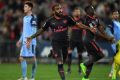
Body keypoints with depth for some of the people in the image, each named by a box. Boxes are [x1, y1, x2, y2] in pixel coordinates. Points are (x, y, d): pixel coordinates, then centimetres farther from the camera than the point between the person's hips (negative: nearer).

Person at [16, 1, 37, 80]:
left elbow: (34, 31, -14)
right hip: (25, 41, 9)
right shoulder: (25, 18, 19)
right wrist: (20, 40, 22)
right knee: (22, 58, 6)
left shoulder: (33, 17, -8)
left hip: (31, 41, -9)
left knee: (33, 58, -3)